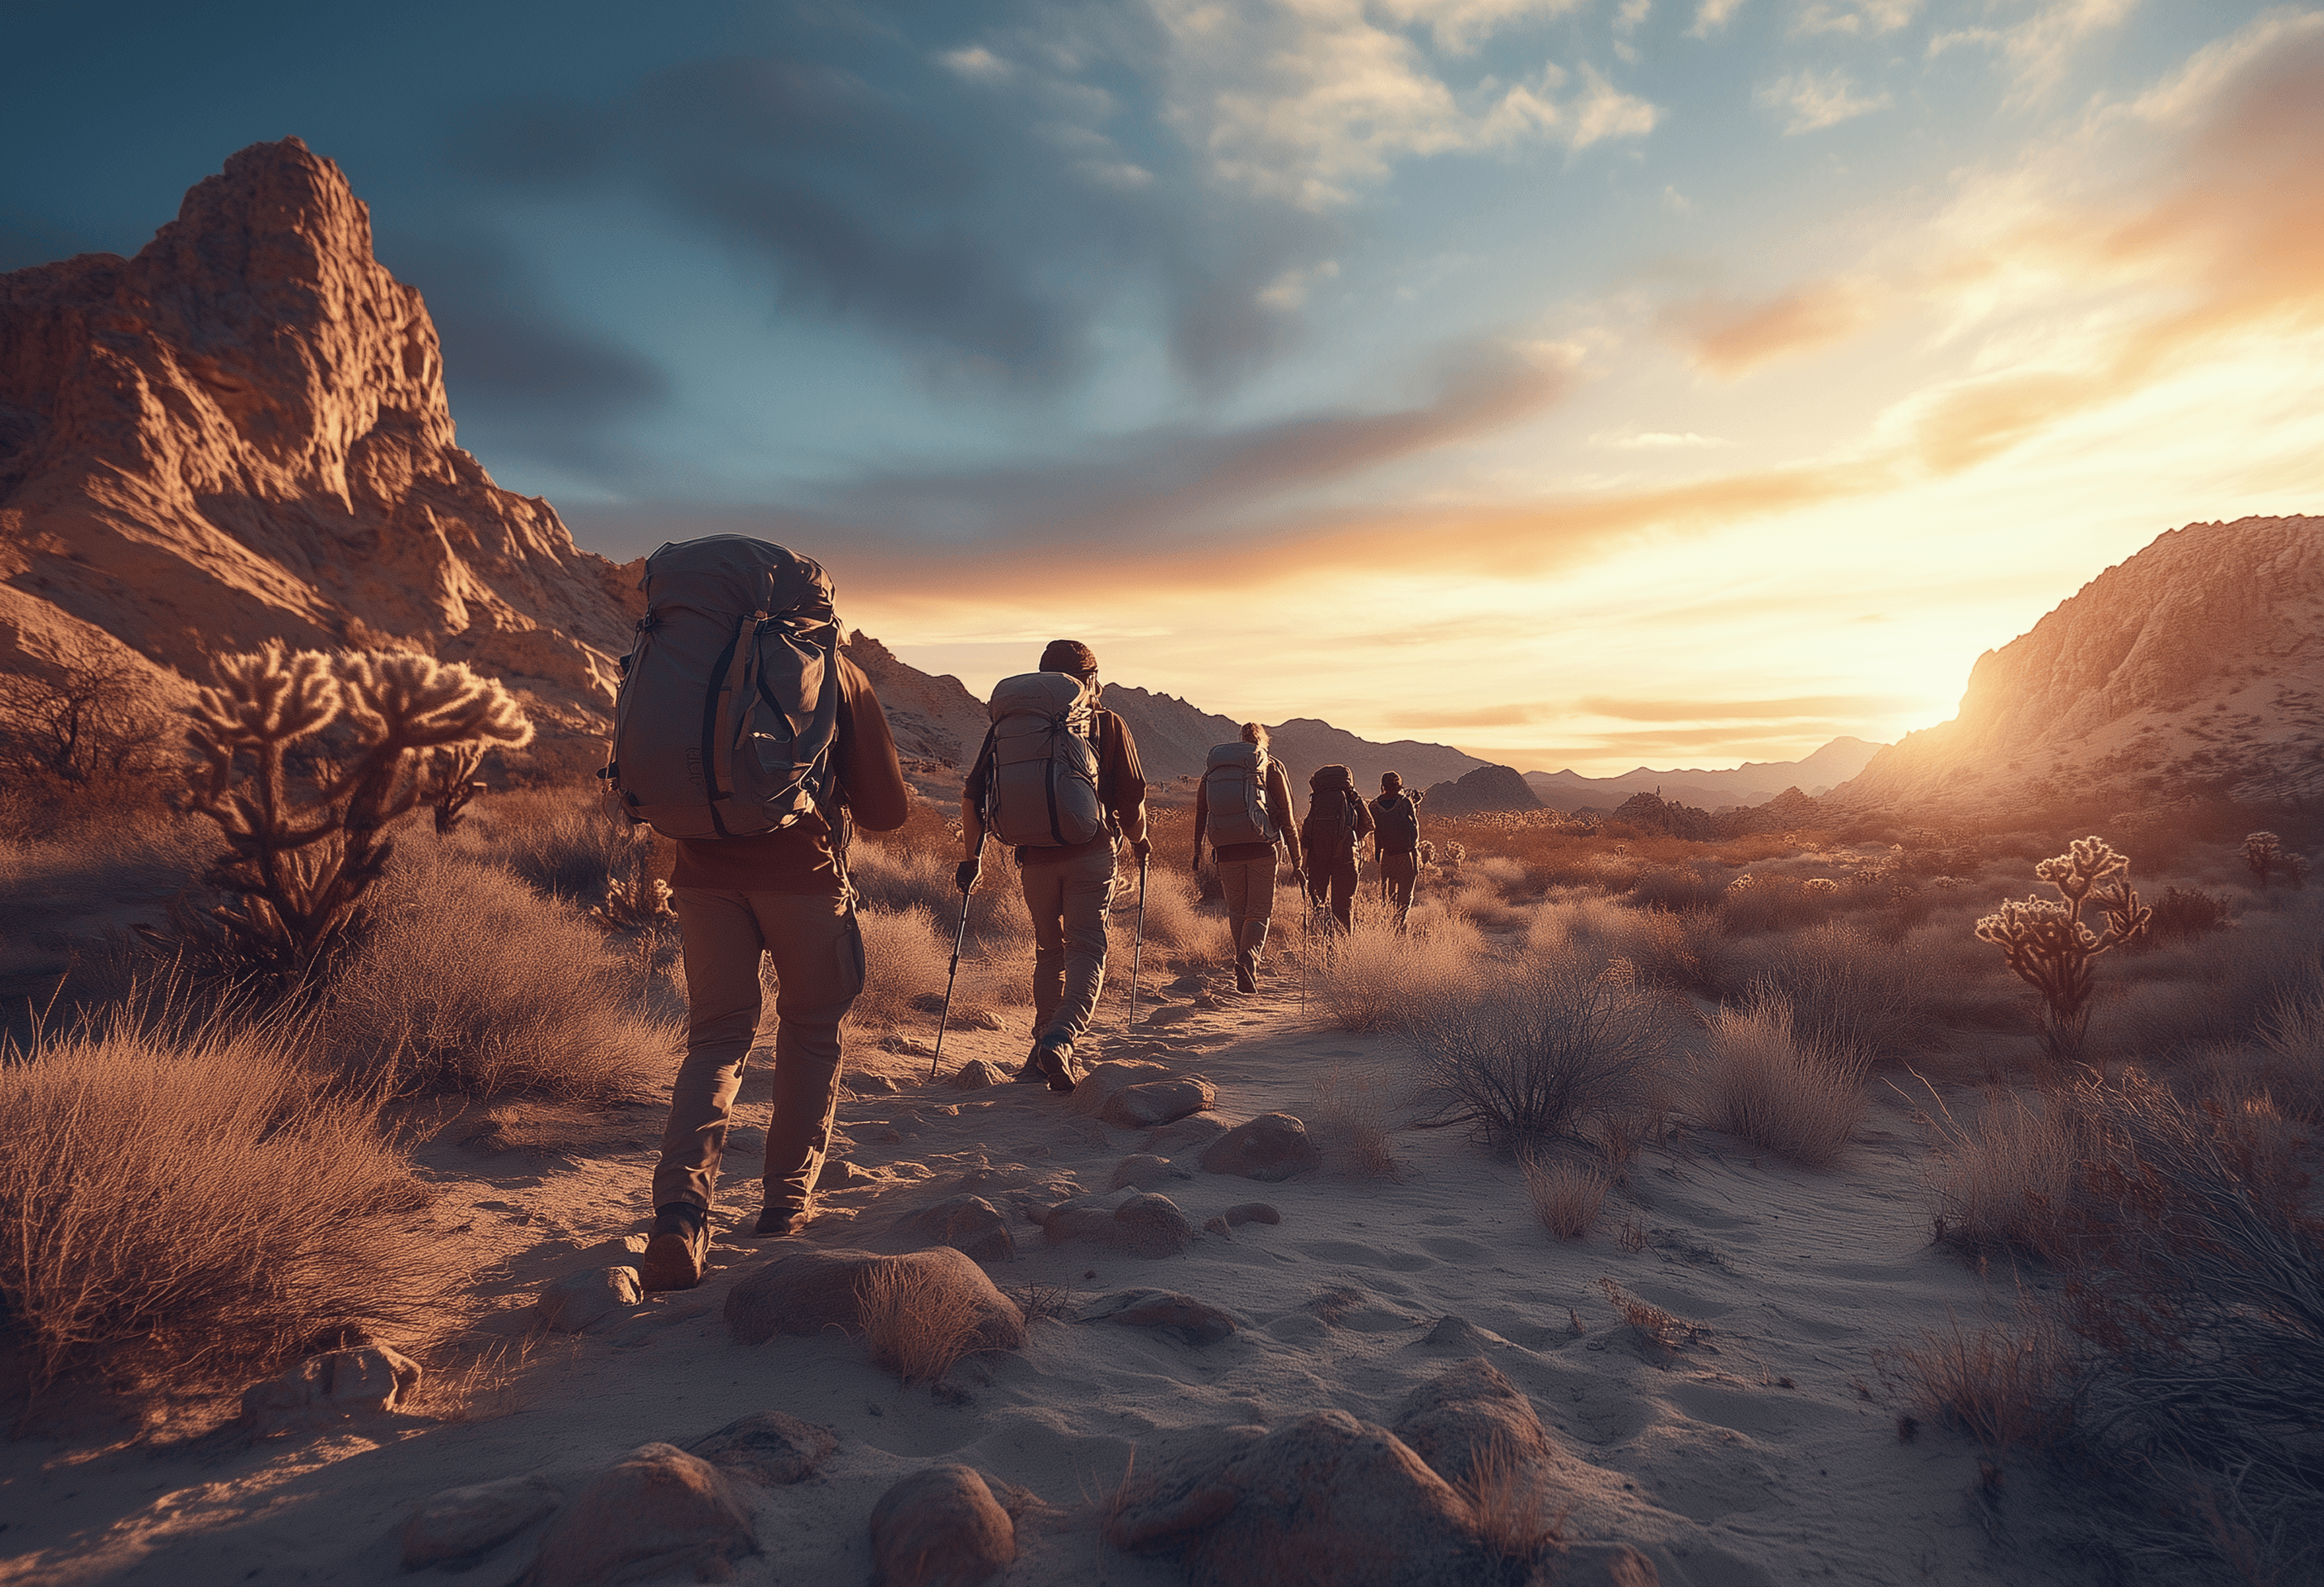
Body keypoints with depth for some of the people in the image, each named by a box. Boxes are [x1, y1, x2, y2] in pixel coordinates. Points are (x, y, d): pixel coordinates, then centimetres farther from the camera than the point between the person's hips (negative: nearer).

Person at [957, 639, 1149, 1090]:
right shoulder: (1108, 725, 5)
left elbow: (972, 796, 5)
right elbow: (1132, 796, 3)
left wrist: (972, 855, 14)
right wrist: (1138, 839, 22)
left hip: (1035, 857, 3)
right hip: (1091, 851, -3)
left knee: (1049, 950, 17)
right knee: (1086, 948, -2)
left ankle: (1042, 1051, 18)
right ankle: (1061, 1038, -24)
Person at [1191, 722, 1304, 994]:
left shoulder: (1215, 768, 13)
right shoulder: (1272, 767, 7)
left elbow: (1200, 813, 11)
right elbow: (1287, 820, 3)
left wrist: (1197, 851, 21)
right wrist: (1296, 864, 6)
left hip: (1226, 851, 2)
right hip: (1261, 849, -2)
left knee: (1237, 911, 17)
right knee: (1259, 912, 2)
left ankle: (1243, 963, 21)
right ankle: (1248, 959, -24)